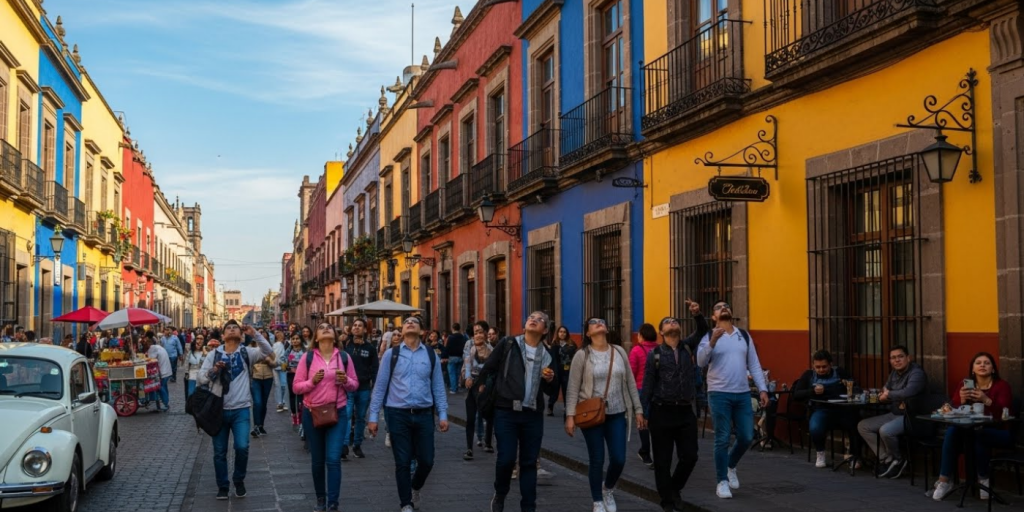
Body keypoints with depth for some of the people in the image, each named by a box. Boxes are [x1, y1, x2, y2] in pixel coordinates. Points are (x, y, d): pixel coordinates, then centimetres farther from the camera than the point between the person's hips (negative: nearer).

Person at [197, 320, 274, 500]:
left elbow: (268, 351, -14)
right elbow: (201, 378, 0)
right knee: (219, 451, 6)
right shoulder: (214, 355, 4)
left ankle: (239, 481, 11)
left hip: (241, 409, -1)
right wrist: (213, 370, -19)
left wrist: (255, 334, -21)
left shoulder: (246, 353, 2)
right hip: (219, 409, 1)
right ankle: (222, 486, 22)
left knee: (242, 447, -13)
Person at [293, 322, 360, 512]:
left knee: (333, 459, -10)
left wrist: (346, 380, -13)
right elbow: (296, 387, -1)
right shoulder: (308, 357, -2)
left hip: (338, 413, 0)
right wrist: (312, 381, -18)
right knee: (317, 460, 11)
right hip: (312, 413, 0)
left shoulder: (344, 357, 2)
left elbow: (355, 385, 8)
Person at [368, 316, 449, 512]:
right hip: (398, 415, -2)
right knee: (402, 462, 4)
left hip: (423, 415, 2)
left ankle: (415, 488, 37)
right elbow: (380, 386, 0)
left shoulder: (431, 356, 5)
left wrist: (443, 415, 1)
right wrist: (373, 417, -2)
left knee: (426, 460, 5)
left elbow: (438, 387, 6)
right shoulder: (391, 354, 0)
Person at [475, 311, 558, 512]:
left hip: (533, 415, 3)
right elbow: (487, 369, -1)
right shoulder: (507, 344, 0)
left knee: (529, 463, 8)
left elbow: (550, 390, 16)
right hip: (506, 412, -3)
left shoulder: (546, 355, 10)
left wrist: (550, 380, -5)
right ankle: (499, 496, 21)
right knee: (506, 459, -6)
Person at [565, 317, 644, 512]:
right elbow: (573, 387, -5)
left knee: (619, 459, -1)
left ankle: (608, 489, 30)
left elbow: (630, 382, 10)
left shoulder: (619, 352, 6)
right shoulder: (582, 355, -4)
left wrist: (638, 410, 7)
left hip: (617, 414, 3)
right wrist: (570, 415, -12)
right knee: (597, 460, 1)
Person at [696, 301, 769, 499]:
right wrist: (712, 341, -29)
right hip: (719, 394, -4)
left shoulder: (744, 335, 10)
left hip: (743, 394, 4)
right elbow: (701, 362, -15)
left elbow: (754, 364, 11)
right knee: (723, 439, -1)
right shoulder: (709, 336, -1)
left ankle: (731, 466, 33)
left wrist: (762, 389, 2)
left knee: (747, 437, 6)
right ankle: (722, 481, 12)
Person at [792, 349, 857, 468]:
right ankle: (820, 454, 0)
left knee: (856, 426, -29)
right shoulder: (808, 375, 14)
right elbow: (796, 395, 8)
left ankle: (854, 456, -1)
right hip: (820, 410, 0)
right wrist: (813, 391, -10)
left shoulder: (840, 373, 13)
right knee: (815, 429, -32)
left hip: (842, 409, 0)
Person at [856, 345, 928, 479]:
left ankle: (898, 460, -4)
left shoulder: (916, 373, -14)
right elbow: (885, 392, 19)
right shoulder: (894, 374, 13)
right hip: (894, 414, 9)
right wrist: (883, 395, -7)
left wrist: (888, 395, -13)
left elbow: (907, 393, -31)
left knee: (885, 431, -33)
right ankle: (887, 459, -3)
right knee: (863, 426, 2)